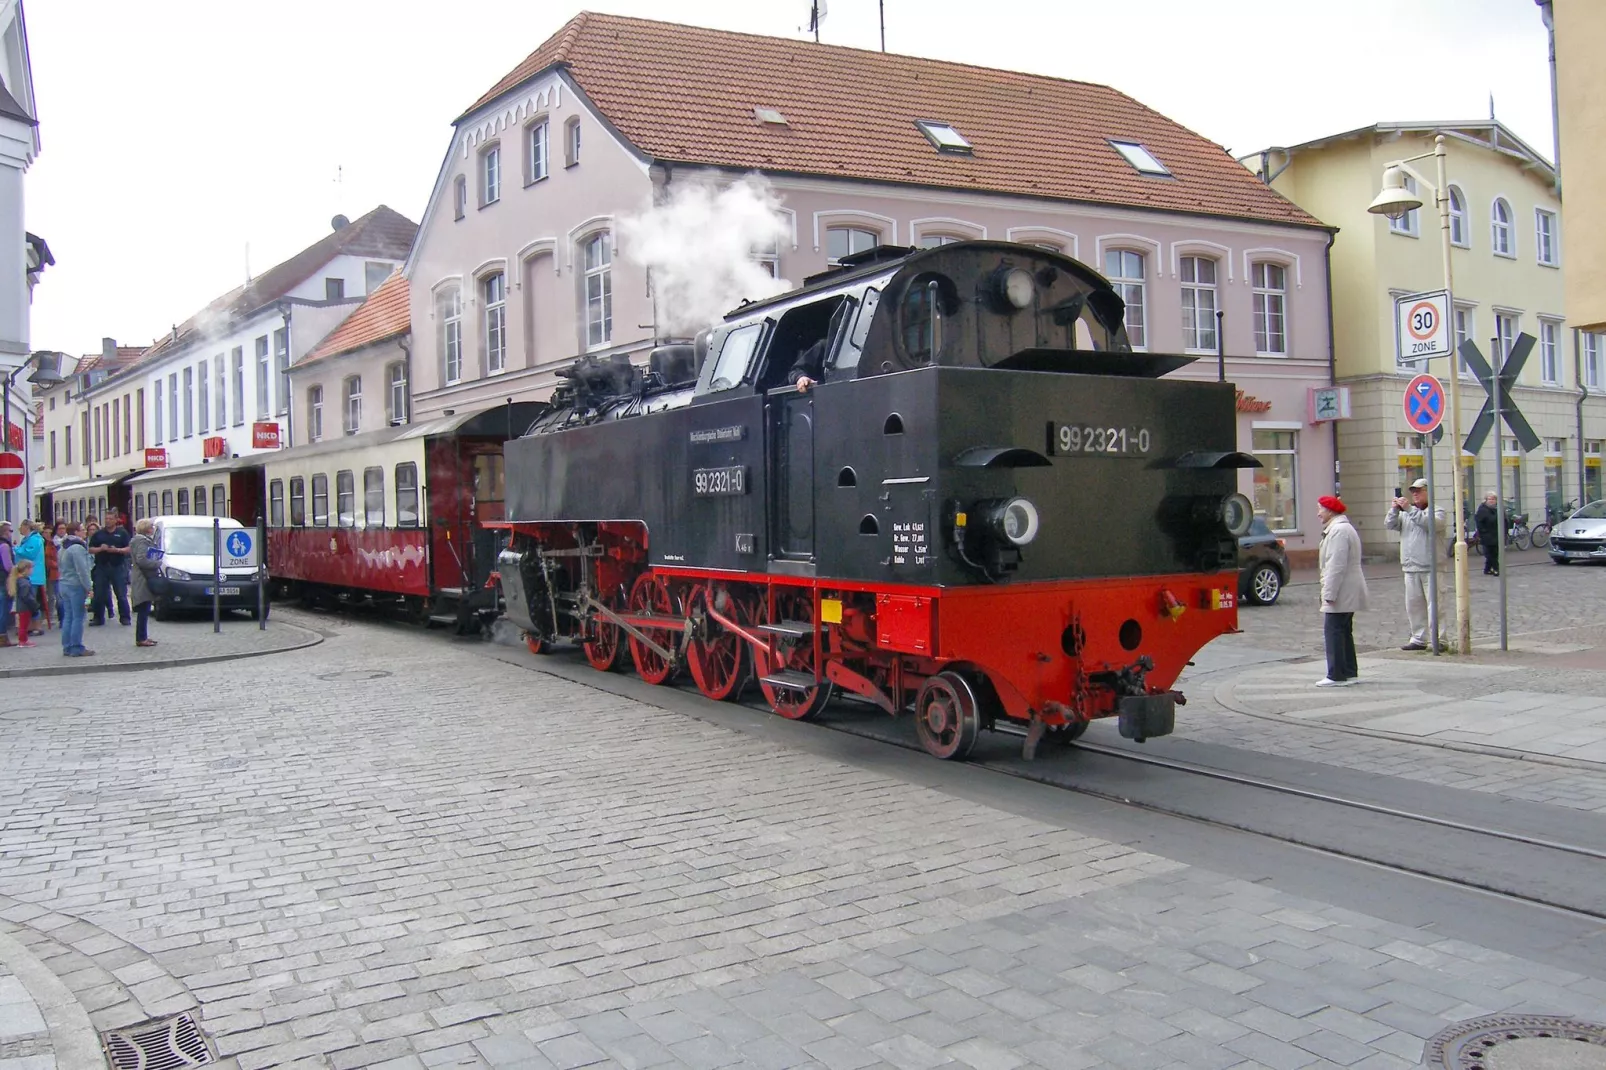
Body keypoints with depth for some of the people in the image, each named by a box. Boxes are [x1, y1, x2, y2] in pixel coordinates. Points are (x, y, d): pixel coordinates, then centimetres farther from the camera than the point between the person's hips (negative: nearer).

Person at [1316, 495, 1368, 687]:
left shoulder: (1338, 531, -18)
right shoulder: (1342, 528, 19)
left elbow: (1337, 566, -24)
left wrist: (1329, 594, -23)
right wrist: (1330, 592, 22)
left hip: (1341, 593, -11)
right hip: (1347, 593, 11)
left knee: (1333, 631, -8)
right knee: (1344, 631, 15)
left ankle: (1337, 676, -7)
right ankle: (1349, 672, 21)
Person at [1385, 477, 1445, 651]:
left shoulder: (1437, 511, 1)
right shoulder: (1406, 512, 17)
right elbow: (1389, 525, 5)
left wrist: (1409, 509, -23)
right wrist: (1394, 510, -13)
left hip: (1431, 567, -6)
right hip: (1410, 568, 6)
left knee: (1434, 604, -7)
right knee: (1413, 605, 9)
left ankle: (1438, 639, -5)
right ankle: (1418, 639, 17)